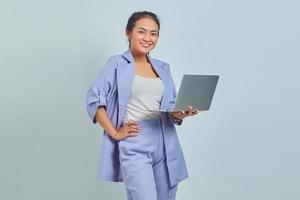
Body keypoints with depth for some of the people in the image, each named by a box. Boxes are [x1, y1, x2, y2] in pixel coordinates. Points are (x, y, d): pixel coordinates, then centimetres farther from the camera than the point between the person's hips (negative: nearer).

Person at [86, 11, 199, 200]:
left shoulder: (163, 68, 16)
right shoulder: (117, 63, 3)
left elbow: (171, 108, 17)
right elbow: (94, 100, -3)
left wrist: (182, 113, -5)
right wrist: (115, 133, -8)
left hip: (164, 145, 5)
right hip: (134, 145, -5)